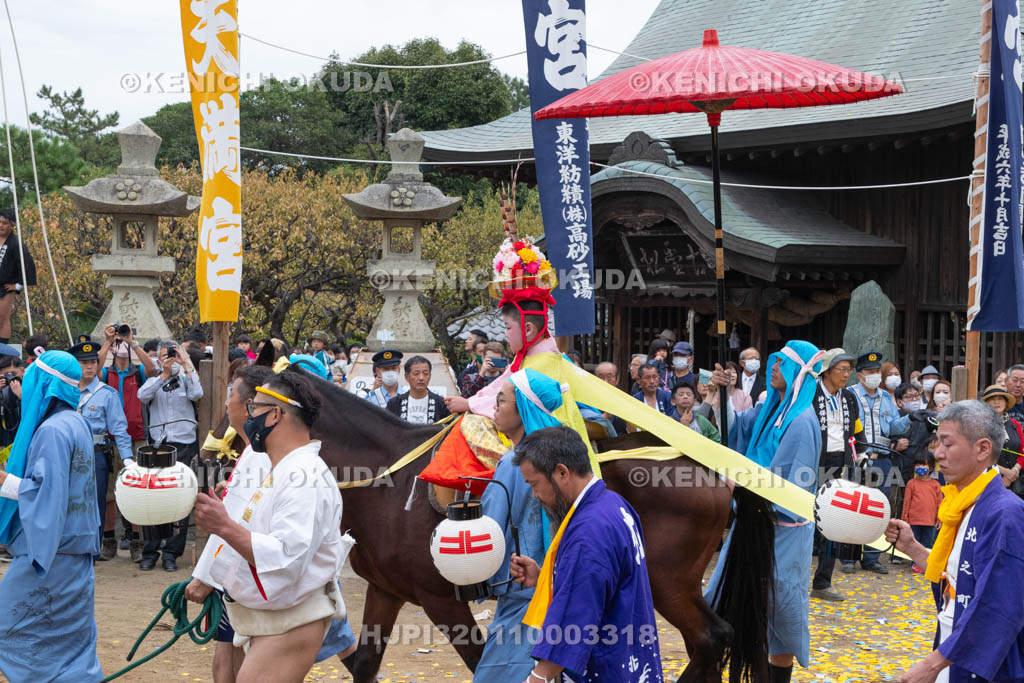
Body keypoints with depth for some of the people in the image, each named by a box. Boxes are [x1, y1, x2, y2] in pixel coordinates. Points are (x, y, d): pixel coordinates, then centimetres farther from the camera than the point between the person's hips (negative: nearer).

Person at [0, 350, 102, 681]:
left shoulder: (51, 430, -18)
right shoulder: (78, 423, 11)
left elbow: (46, 492, -23)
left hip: (48, 551, -9)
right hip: (77, 550, 9)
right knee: (73, 636, 12)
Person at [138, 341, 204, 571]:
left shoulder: (186, 378, 11)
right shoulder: (153, 381, 15)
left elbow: (196, 394, -10)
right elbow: (142, 396, -6)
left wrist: (186, 364, -5)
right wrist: (164, 373, -10)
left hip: (183, 444, -1)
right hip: (158, 446, 1)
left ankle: (171, 553, 5)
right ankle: (150, 552, 8)